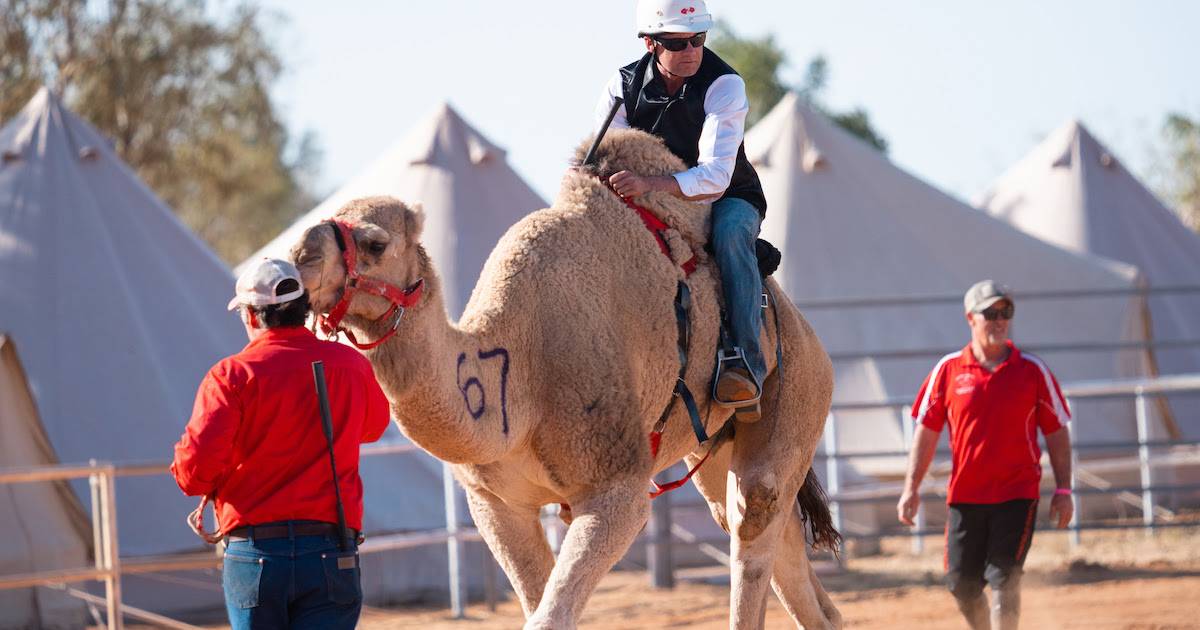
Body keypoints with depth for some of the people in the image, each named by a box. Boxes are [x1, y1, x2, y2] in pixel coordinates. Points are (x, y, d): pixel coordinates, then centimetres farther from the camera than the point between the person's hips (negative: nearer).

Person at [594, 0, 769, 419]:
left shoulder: (724, 85, -21)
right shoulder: (624, 86, -7)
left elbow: (716, 176, -32)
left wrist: (648, 185, -47)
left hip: (728, 200, -4)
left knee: (730, 229, -38)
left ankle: (745, 365, -44)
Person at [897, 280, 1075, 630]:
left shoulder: (1032, 370, 1)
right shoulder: (948, 370, 3)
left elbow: (1056, 432, 5)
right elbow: (926, 431, 6)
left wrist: (1063, 490, -1)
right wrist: (911, 488, -1)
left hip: (1017, 495, -2)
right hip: (964, 495, 2)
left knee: (1004, 579, -12)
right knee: (962, 585, 6)